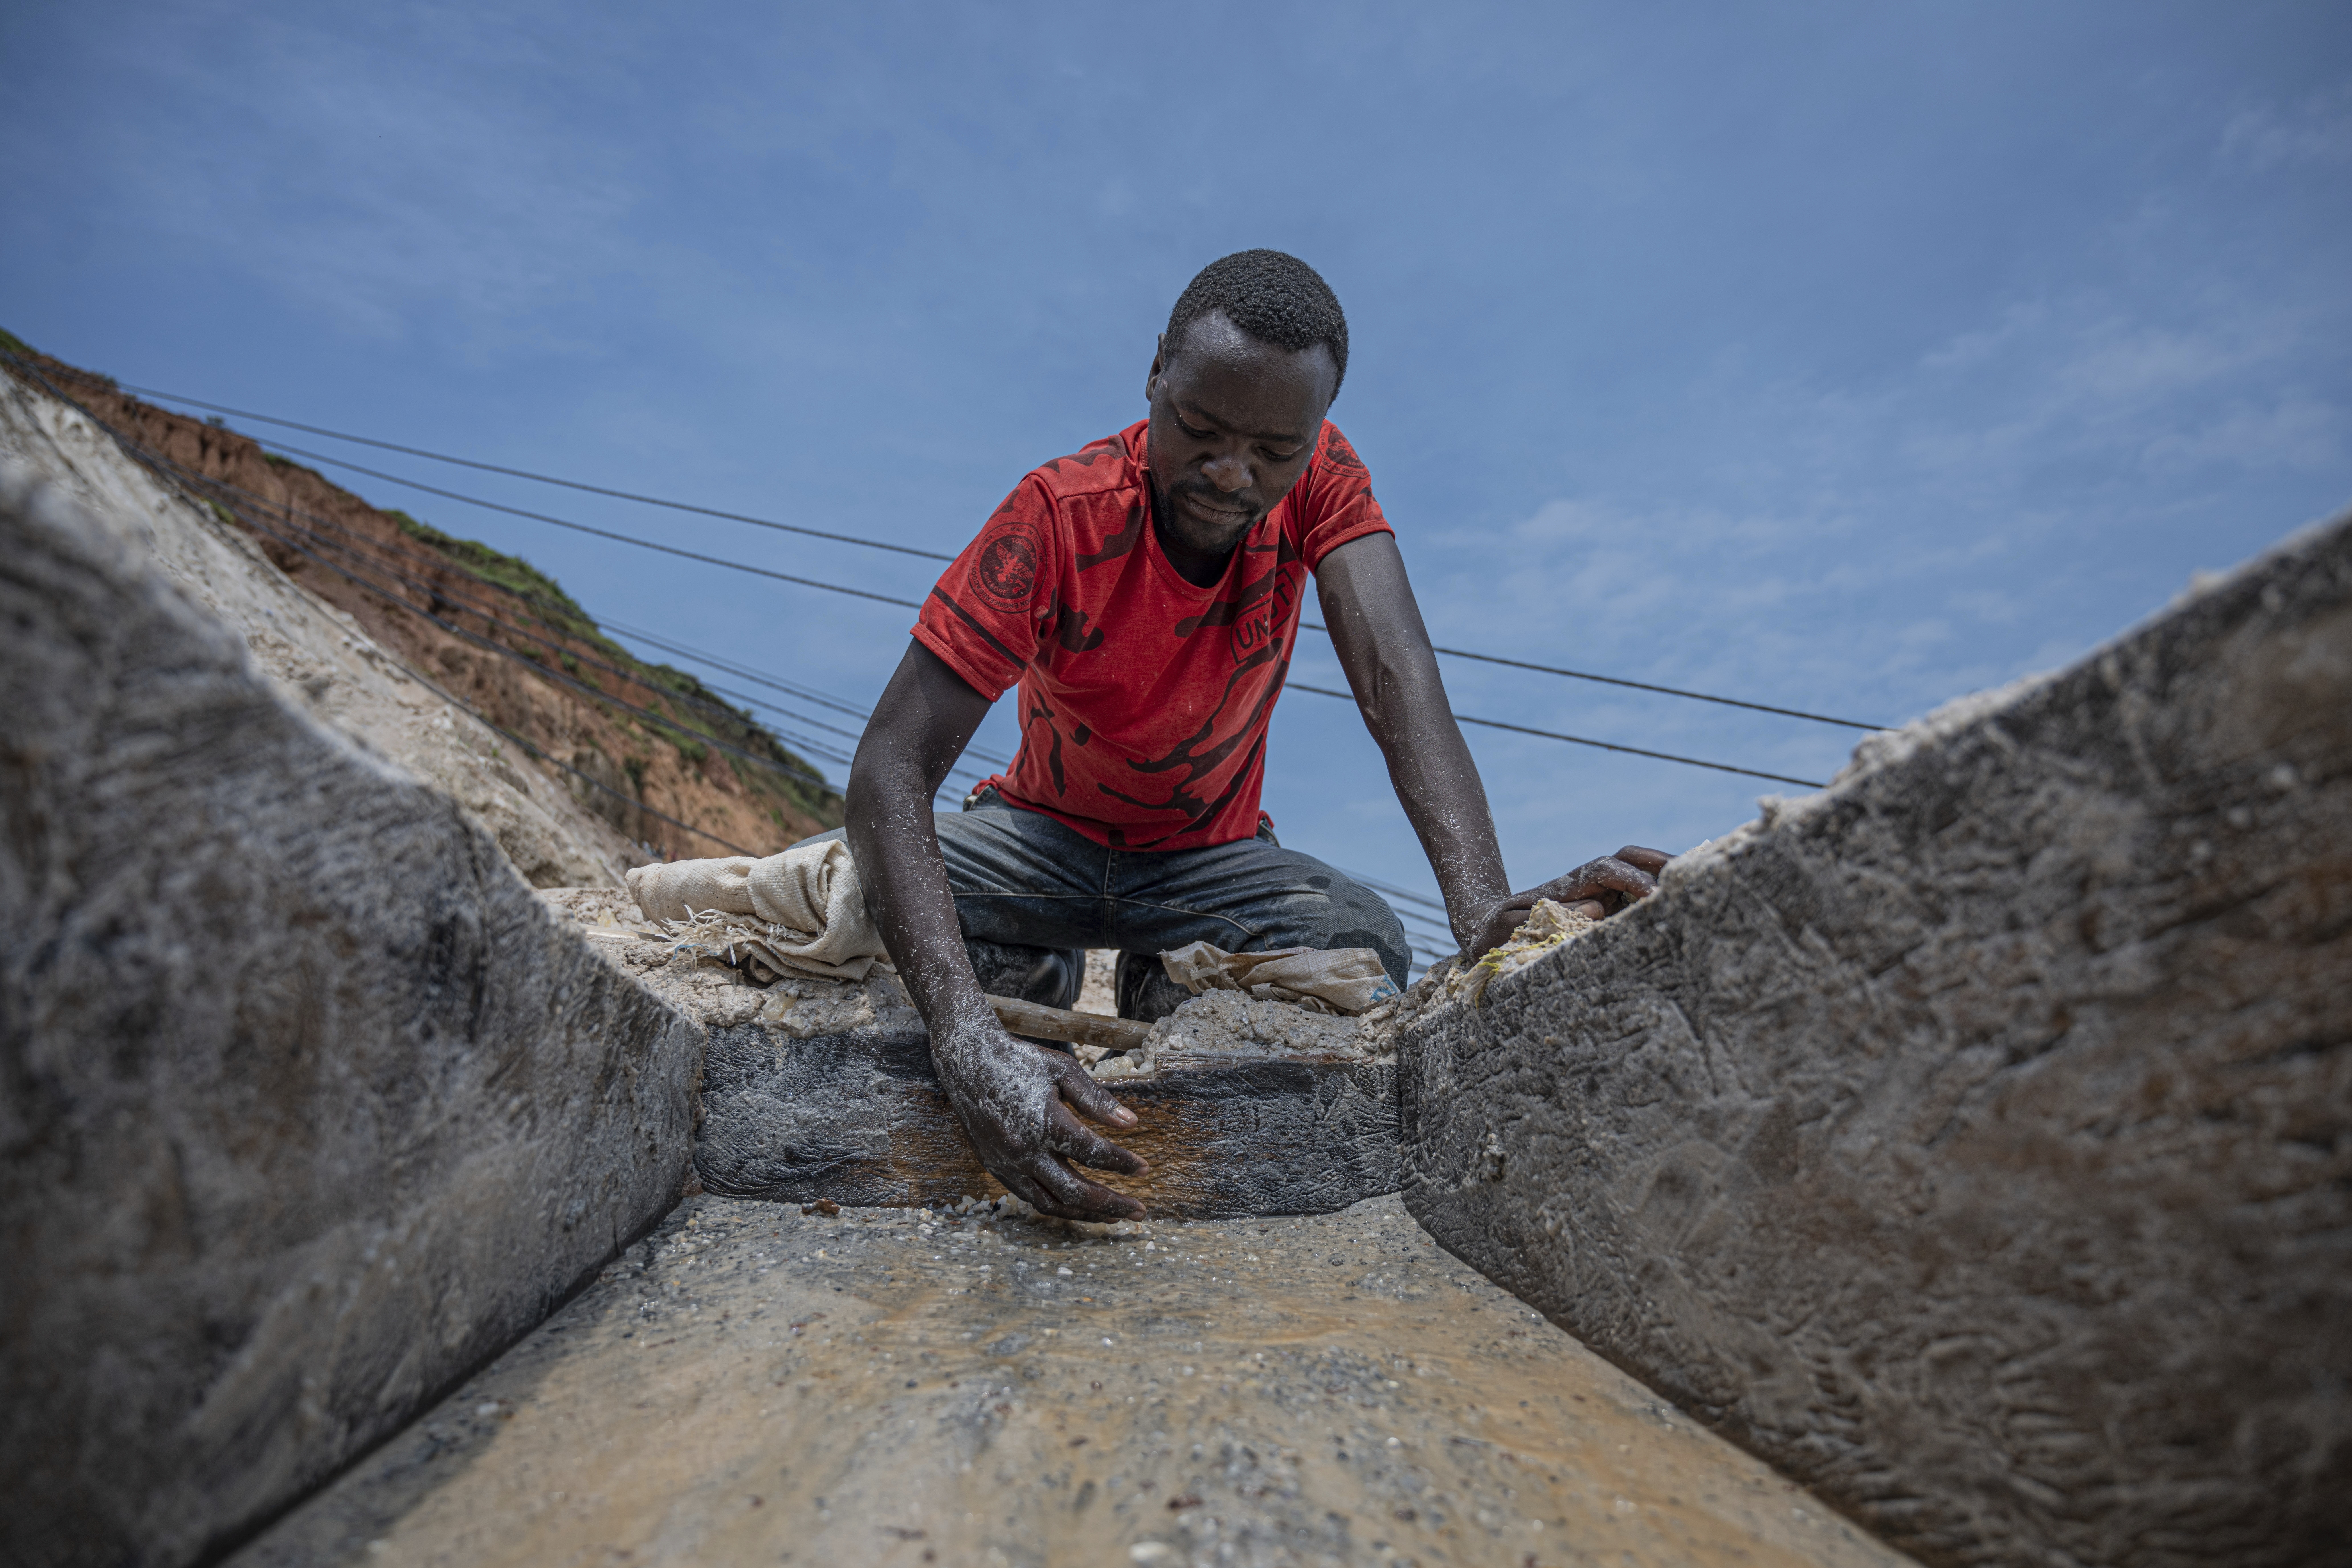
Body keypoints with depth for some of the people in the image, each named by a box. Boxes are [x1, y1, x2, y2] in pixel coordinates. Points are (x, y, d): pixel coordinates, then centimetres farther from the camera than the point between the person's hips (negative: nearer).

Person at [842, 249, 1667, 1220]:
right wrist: (967, 1044, -50)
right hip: (1045, 837, -1)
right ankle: (1044, 982, 2)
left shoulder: (1320, 479, -18)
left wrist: (1486, 909, -52)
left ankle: (1168, 992, 2)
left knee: (1362, 944, -30)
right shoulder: (1060, 516, -27)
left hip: (1212, 856, 1)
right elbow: (891, 768, -34)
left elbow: (1394, 676, -32)